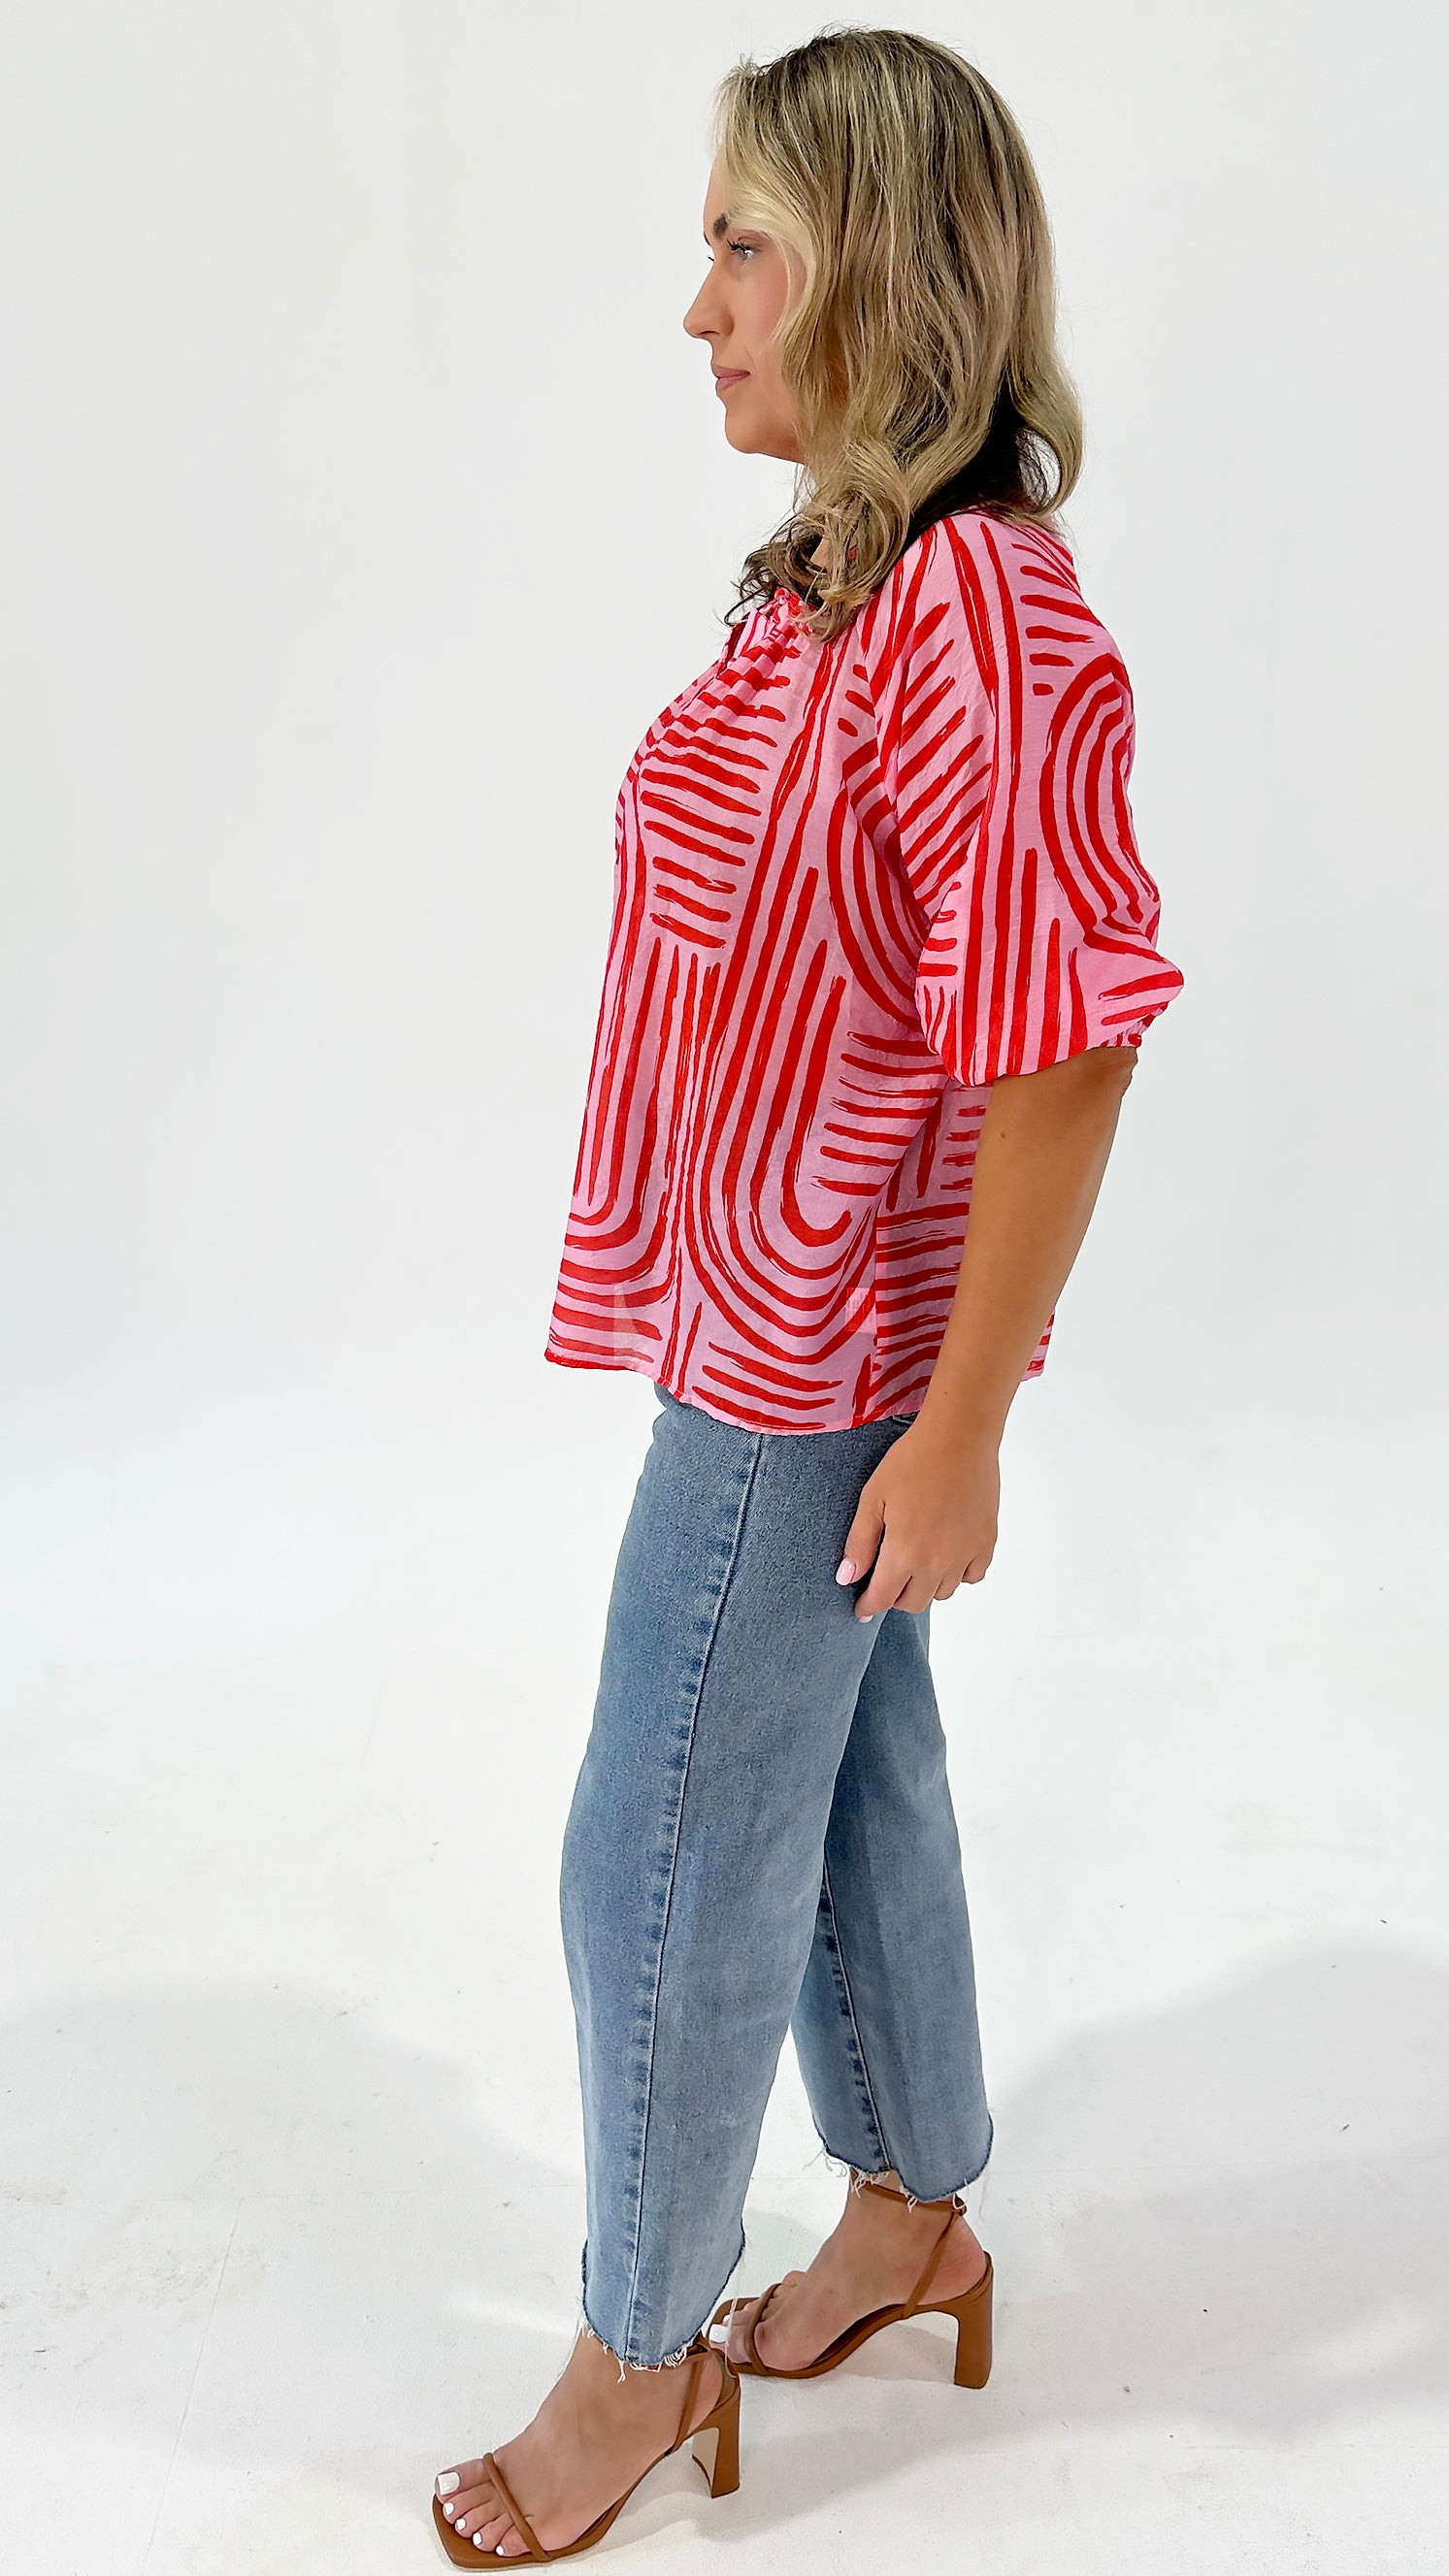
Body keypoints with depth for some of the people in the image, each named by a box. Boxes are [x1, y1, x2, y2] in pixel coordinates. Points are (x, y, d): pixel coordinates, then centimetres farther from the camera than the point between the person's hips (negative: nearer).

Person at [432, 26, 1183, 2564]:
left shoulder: (983, 612, -23)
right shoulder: (843, 580, 7)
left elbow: (1059, 1050, -24)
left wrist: (962, 1424, -20)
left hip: (814, 1361, -9)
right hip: (773, 1328, 9)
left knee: (664, 1860, 6)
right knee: (849, 1780, 22)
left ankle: (640, 2351, 29)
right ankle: (912, 2216, 43)